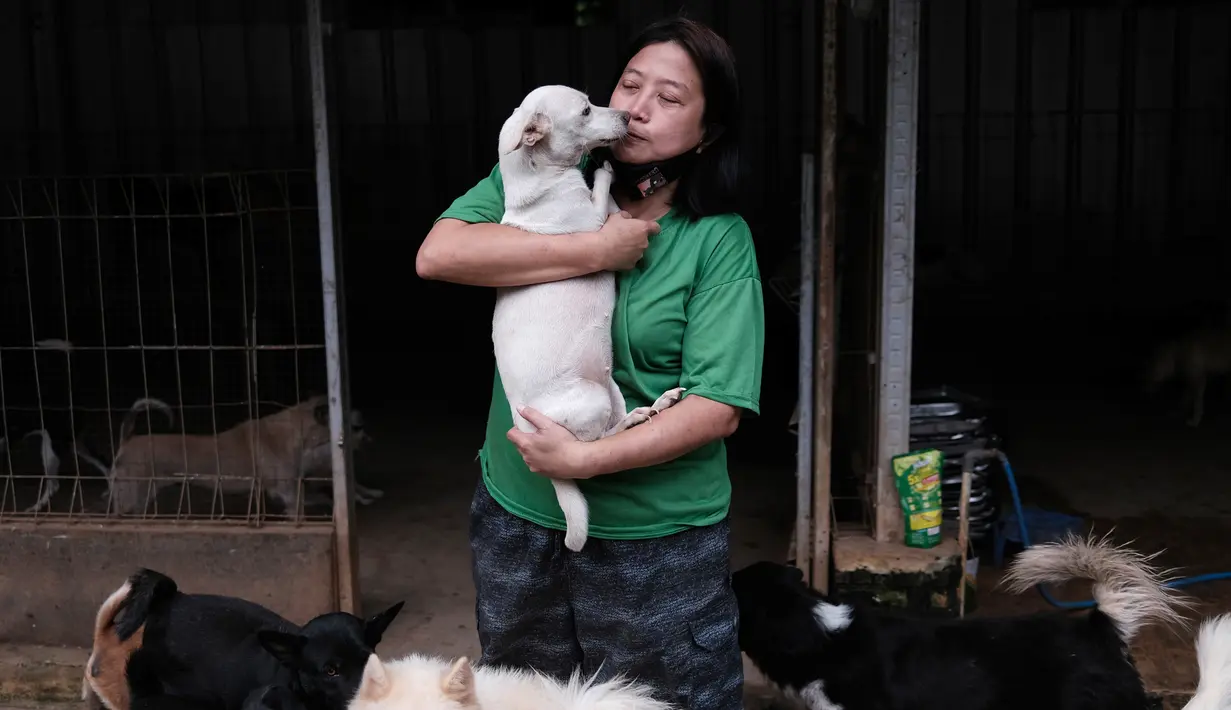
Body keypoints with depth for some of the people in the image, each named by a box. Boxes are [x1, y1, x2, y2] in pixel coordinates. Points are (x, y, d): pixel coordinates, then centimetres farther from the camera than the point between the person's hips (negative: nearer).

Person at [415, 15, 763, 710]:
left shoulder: (720, 240, -10)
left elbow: (719, 408, -15)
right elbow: (437, 254, -19)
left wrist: (586, 459, -23)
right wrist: (596, 250, -22)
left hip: (657, 536, -3)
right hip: (516, 513, 3)